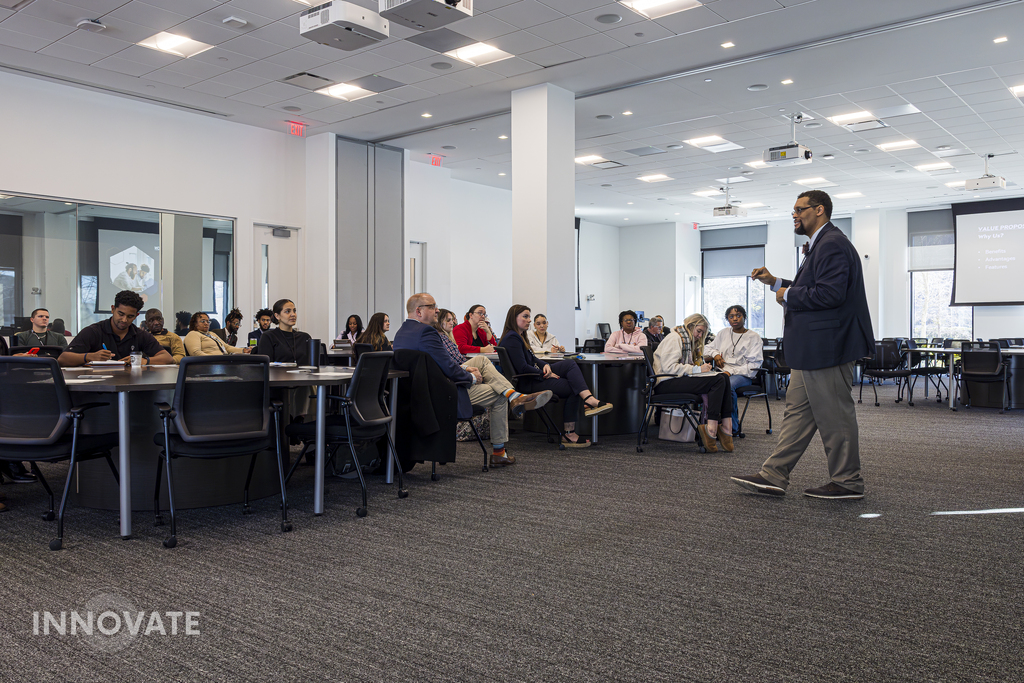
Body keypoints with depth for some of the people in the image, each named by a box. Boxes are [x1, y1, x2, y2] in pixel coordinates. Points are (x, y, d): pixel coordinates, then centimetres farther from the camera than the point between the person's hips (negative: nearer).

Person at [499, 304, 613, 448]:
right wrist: (545, 374, -13)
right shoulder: (512, 338, -15)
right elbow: (522, 368, -22)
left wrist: (545, 365, -1)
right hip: (527, 384, -10)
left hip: (535, 375, 10)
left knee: (570, 363, -10)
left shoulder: (519, 336, 19)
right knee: (573, 388, -12)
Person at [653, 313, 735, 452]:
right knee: (718, 380, -25)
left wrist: (702, 368, 7)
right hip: (666, 384, -9)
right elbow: (669, 367, -16)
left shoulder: (688, 340, 28)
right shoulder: (674, 338, -3)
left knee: (723, 378, -15)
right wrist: (697, 369, -15)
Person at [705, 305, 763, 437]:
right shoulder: (723, 333, 21)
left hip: (743, 374, -3)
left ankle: (733, 427, -30)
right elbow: (707, 348, 30)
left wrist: (731, 371, -15)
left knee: (728, 384, -40)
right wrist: (715, 354, 6)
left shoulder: (753, 337, 6)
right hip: (722, 372, 3)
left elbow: (753, 365, -4)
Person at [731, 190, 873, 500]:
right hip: (812, 348, 11)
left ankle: (847, 482, 12)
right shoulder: (821, 244, 20)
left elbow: (831, 293, -26)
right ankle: (774, 476, 15)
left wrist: (788, 296, -13)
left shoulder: (832, 244, -15)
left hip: (827, 346, -11)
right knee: (798, 410, 11)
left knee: (834, 414, -1)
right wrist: (776, 282, 15)